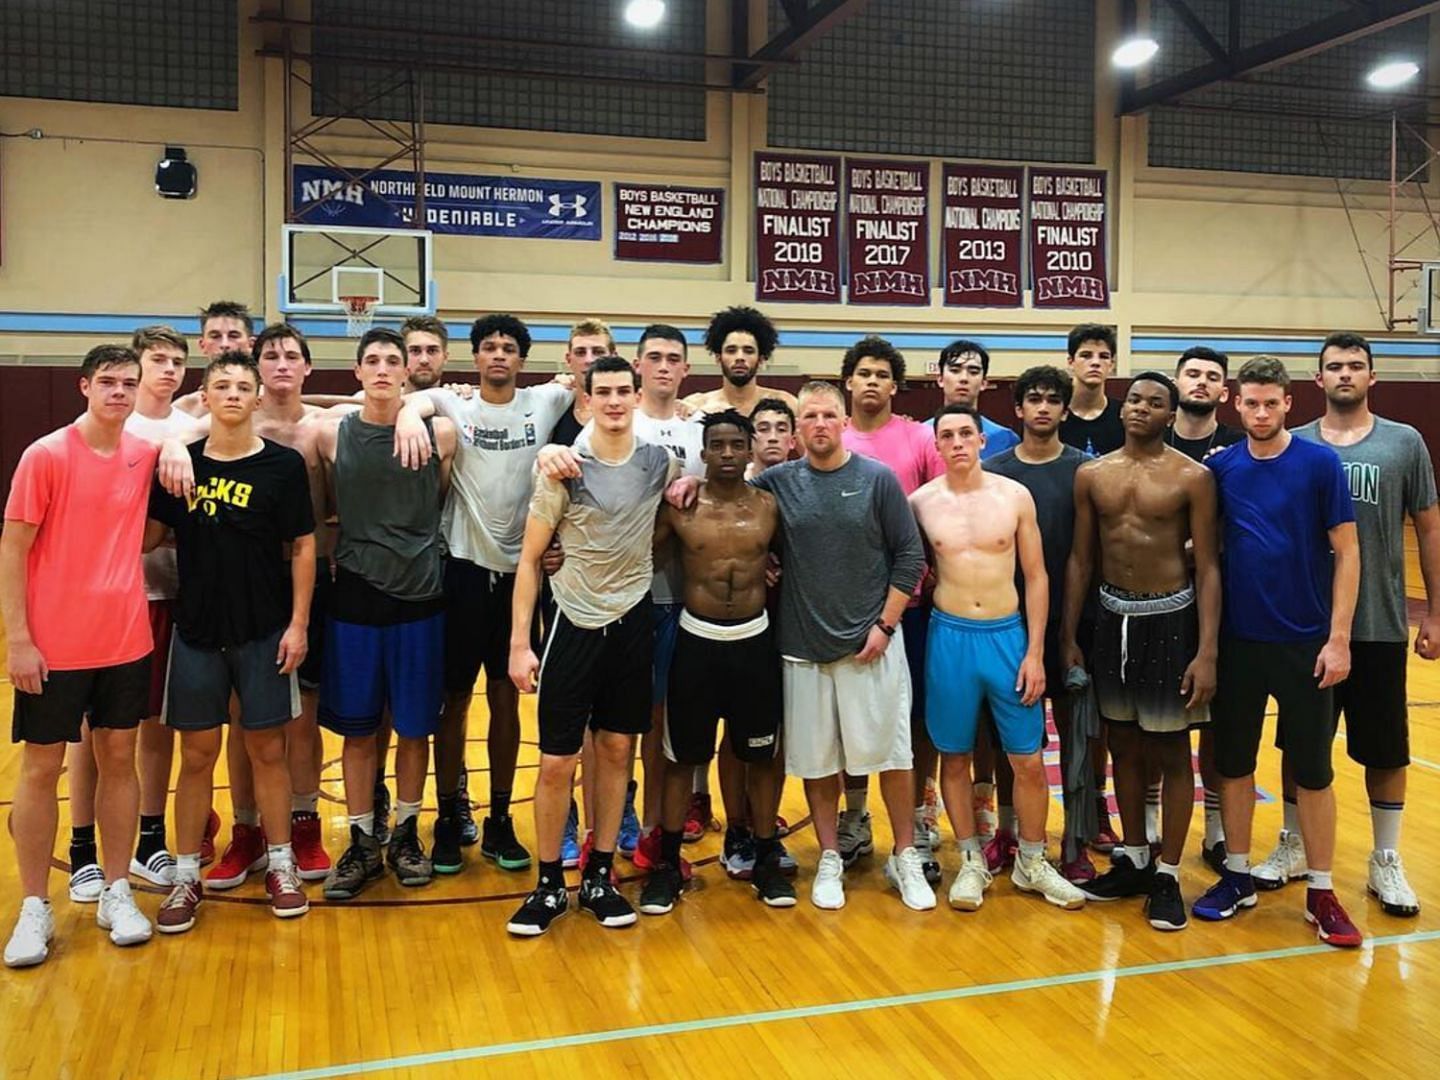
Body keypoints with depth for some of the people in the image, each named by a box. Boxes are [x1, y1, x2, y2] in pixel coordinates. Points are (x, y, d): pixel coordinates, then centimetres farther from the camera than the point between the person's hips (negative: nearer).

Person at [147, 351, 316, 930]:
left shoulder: (283, 464, -4)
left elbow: (303, 546, -3)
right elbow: (151, 534, 8)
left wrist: (298, 623, -7)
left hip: (264, 632, -2)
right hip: (196, 631, 2)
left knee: (267, 749, 7)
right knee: (197, 754, 8)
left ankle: (280, 865, 21)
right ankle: (186, 876, 20)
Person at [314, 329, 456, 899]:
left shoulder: (440, 433, -3)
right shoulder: (331, 434, -1)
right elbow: (328, 508, 9)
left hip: (420, 598, 0)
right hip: (356, 597, 1)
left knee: (415, 727, 9)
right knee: (357, 729, 8)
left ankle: (406, 835, 26)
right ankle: (362, 844, 21)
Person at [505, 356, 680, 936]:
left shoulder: (659, 462, 0)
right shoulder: (564, 469, -8)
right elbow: (530, 558, -6)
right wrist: (519, 641, -11)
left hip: (633, 620, 3)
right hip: (574, 623, -3)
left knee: (617, 749, 10)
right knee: (557, 761, 0)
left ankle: (599, 877, 23)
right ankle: (549, 885, 16)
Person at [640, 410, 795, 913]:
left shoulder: (769, 506, 1)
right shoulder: (680, 506, -4)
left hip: (755, 642, 2)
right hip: (697, 642, -1)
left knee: (762, 755, 11)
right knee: (682, 756, 7)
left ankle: (765, 861, 27)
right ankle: (668, 865, 20)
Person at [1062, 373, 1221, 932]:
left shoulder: (1192, 477, -7)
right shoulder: (1091, 475, 3)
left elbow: (1207, 567, -8)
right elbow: (1080, 559, 7)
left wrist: (1207, 652, -14)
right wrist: (1067, 636, 5)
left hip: (1169, 618, -4)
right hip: (1112, 617, 4)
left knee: (1171, 752, 5)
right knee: (1124, 745, 14)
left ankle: (1167, 876, 16)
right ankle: (1133, 860, 29)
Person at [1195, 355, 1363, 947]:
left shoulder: (1320, 463, -6)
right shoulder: (1221, 467, 1)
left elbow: (1346, 552, -5)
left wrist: (1338, 639, -10)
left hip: (1305, 641, -2)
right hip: (1238, 639, 3)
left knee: (1312, 769, 6)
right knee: (1233, 761, 10)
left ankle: (1321, 892, 18)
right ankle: (1237, 876, 25)